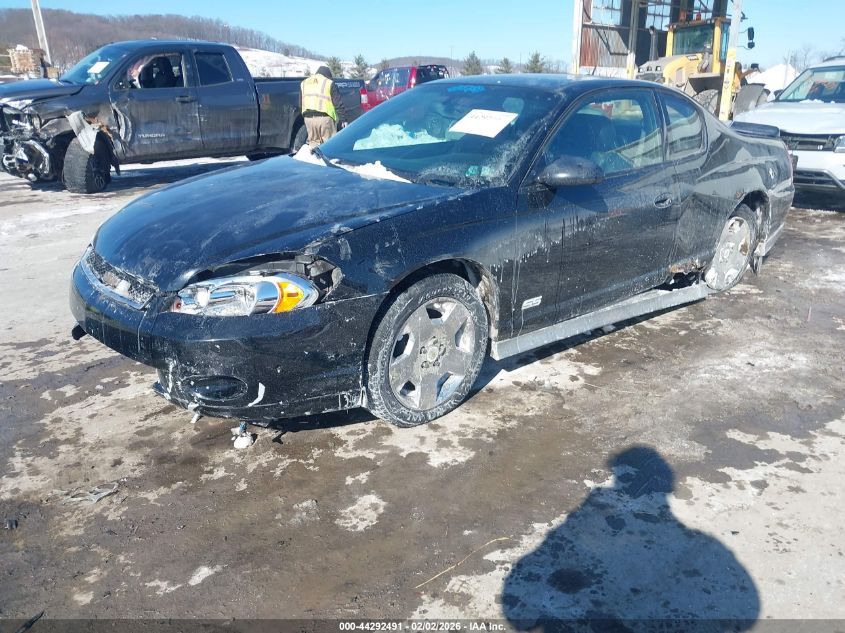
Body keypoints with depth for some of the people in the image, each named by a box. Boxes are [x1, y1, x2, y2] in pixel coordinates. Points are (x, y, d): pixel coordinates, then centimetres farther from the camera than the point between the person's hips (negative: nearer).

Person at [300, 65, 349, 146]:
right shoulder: (329, 83, 1)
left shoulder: (303, 83, 18)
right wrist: (343, 119, 2)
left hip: (308, 118, 5)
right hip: (324, 118, -5)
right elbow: (339, 104, -1)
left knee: (313, 142, 11)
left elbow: (301, 103, 22)